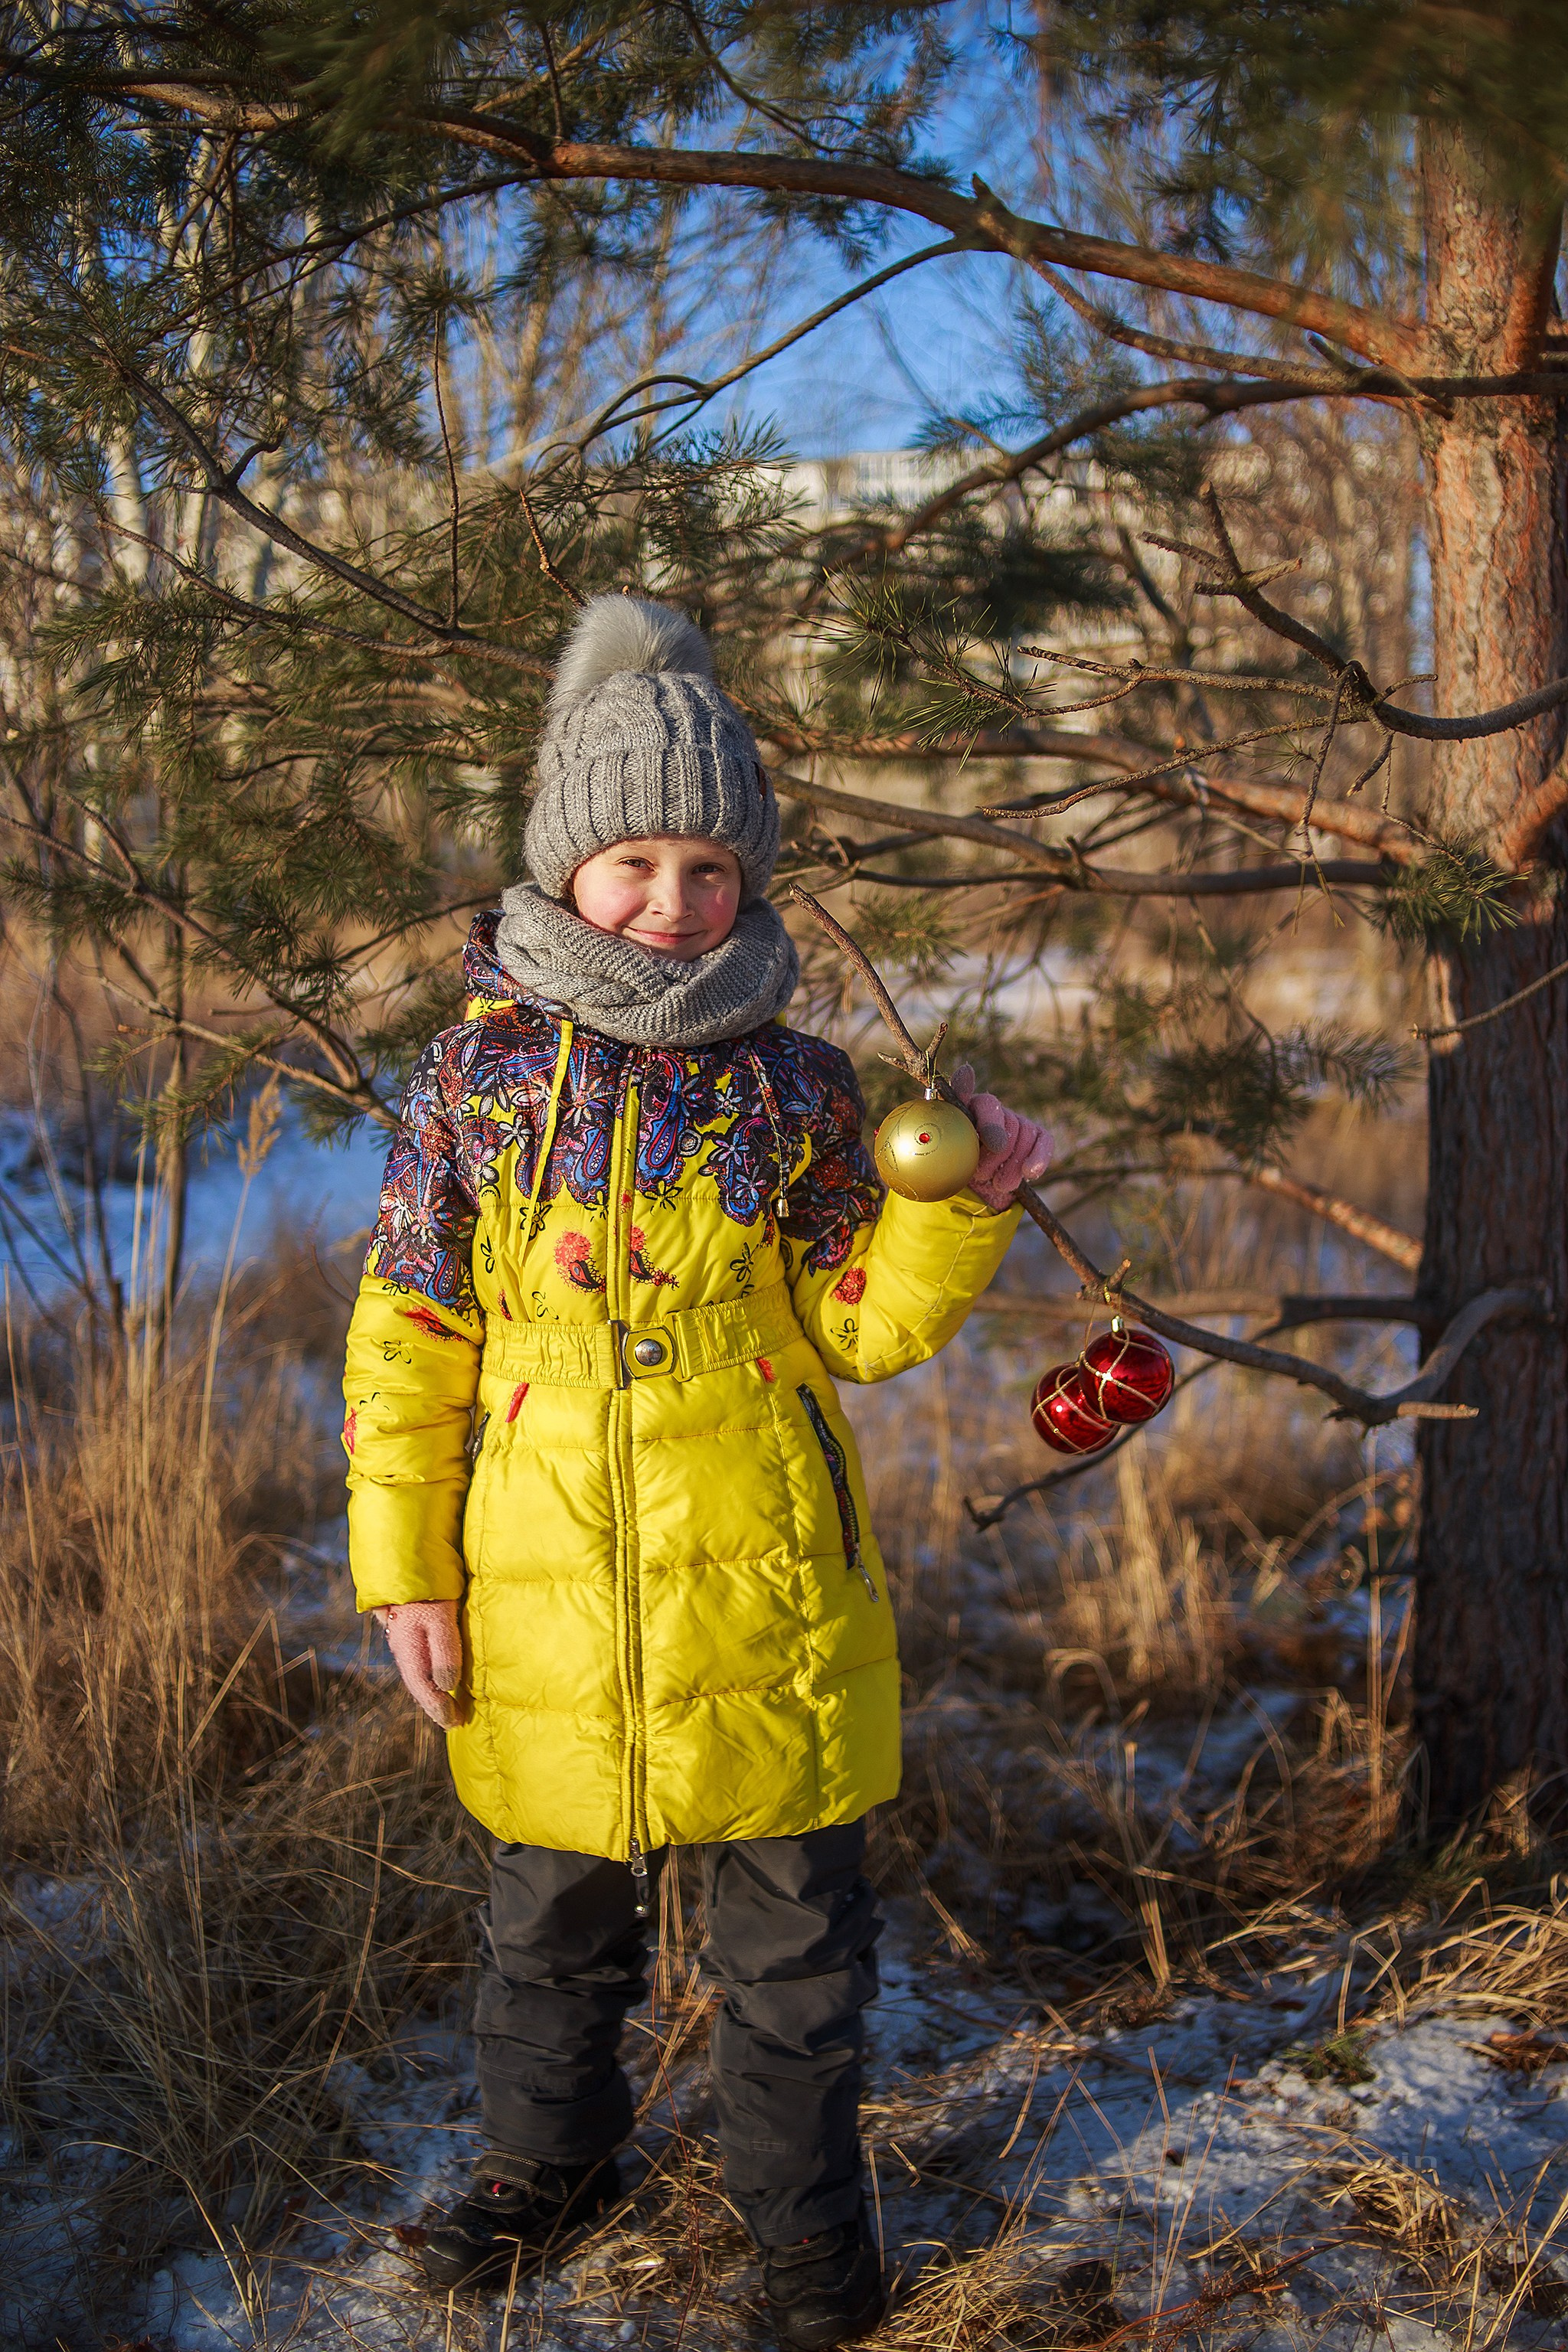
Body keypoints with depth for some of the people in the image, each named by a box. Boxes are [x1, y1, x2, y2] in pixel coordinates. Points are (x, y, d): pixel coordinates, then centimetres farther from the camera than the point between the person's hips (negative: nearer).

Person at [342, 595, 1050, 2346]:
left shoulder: (796, 1085, -2)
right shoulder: (479, 1070, -3)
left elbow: (862, 1326, 1)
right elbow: (407, 1334, 1)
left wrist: (960, 1206, -16)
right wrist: (403, 1564, -1)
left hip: (766, 1595, 0)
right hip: (548, 1597, 1)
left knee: (791, 1926, 12)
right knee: (553, 1909, 20)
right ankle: (547, 2156, 45)